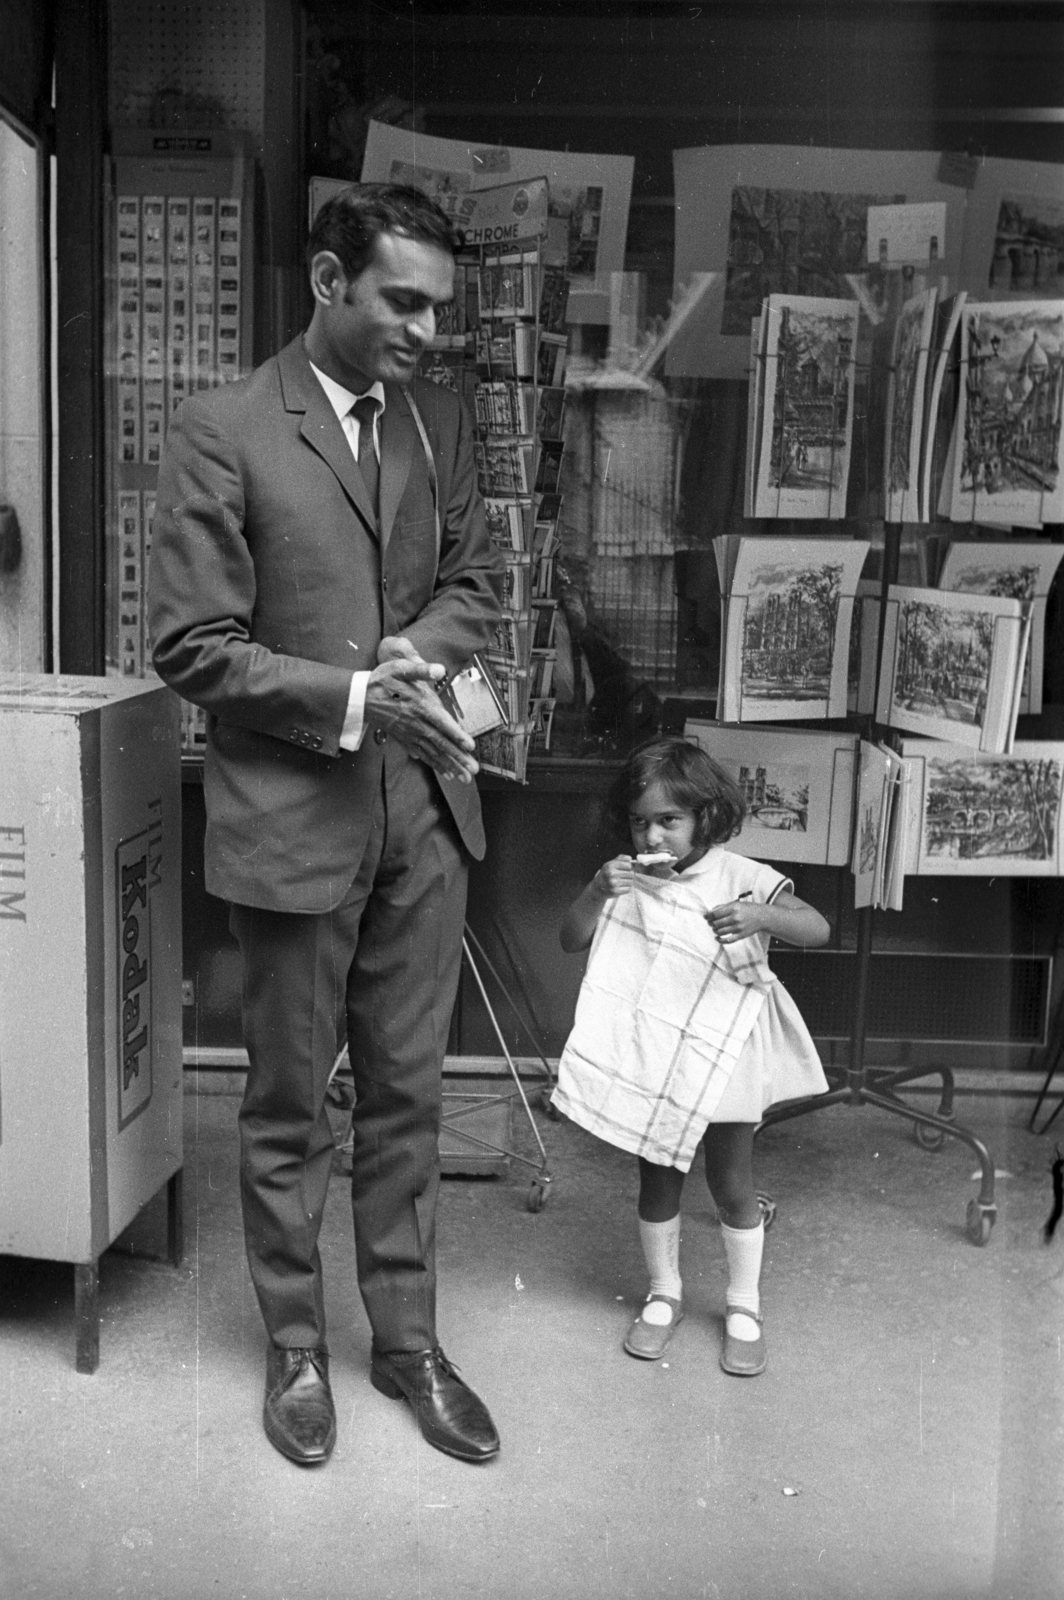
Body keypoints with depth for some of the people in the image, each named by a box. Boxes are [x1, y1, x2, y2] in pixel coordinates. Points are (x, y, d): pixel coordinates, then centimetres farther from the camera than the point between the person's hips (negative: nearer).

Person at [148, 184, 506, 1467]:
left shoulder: (437, 423, 6)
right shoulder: (221, 433, -10)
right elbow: (190, 647, -11)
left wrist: (422, 648, -8)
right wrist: (350, 699, -21)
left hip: (422, 808, 5)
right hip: (291, 816, -4)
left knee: (406, 1093, 14)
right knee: (289, 1105, 11)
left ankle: (407, 1340, 30)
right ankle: (296, 1348, 31)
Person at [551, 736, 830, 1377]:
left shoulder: (741, 877, -12)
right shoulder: (629, 880, -2)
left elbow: (817, 928, -20)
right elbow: (572, 940, -5)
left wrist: (760, 916, -39)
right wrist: (597, 891, -23)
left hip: (723, 1057, -2)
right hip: (648, 1056, 3)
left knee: (732, 1184, 6)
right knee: (657, 1179, 12)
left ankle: (744, 1307, 24)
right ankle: (664, 1294, 30)